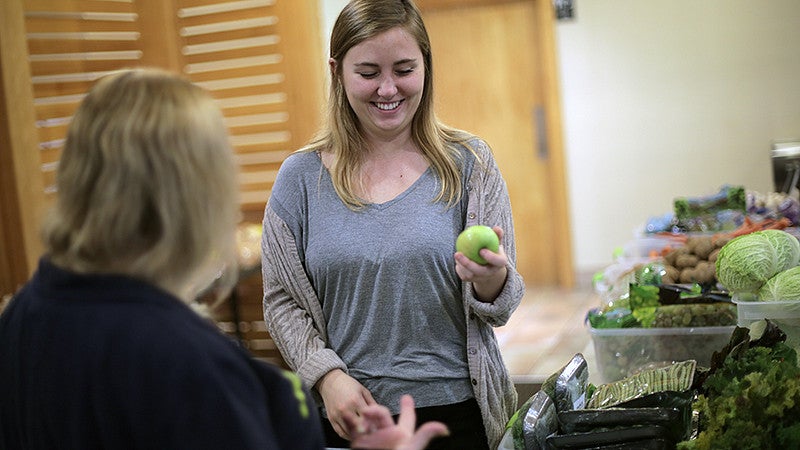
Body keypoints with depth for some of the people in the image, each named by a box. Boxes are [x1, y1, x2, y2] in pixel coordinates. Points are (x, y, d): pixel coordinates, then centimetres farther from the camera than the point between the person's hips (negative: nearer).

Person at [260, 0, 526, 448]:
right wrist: (328, 375, -13)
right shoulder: (301, 177, -2)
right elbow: (282, 302, 1)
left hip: (455, 409, 0)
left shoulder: (469, 163, -3)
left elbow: (501, 307, -3)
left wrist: (490, 281, -24)